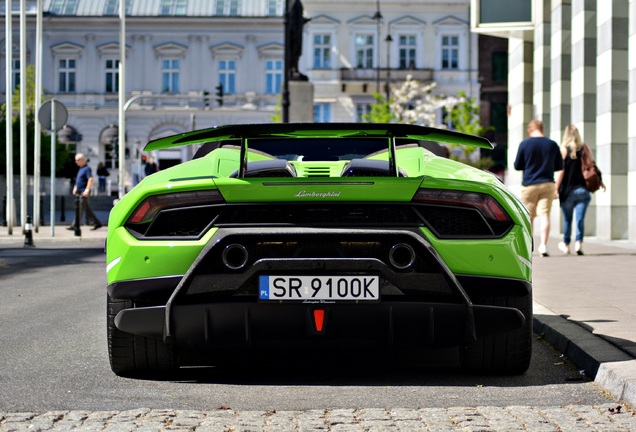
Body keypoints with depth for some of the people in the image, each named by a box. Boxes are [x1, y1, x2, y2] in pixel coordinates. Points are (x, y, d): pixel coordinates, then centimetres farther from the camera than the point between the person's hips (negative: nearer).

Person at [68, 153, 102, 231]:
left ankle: (75, 226, -7)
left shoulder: (87, 169, -11)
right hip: (79, 192, 10)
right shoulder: (81, 169, 18)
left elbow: (91, 179, -22)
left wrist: (87, 190, -26)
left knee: (80, 210, -8)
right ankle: (96, 224, 15)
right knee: (87, 210, 11)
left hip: (84, 193, -10)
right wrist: (75, 188, 21)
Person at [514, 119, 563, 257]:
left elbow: (517, 166, -1)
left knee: (529, 216, 9)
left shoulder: (524, 144, -6)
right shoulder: (552, 144, 0)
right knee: (545, 215, -1)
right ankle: (543, 245, -12)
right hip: (548, 184, 1)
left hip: (529, 185, -1)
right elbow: (559, 166, 7)